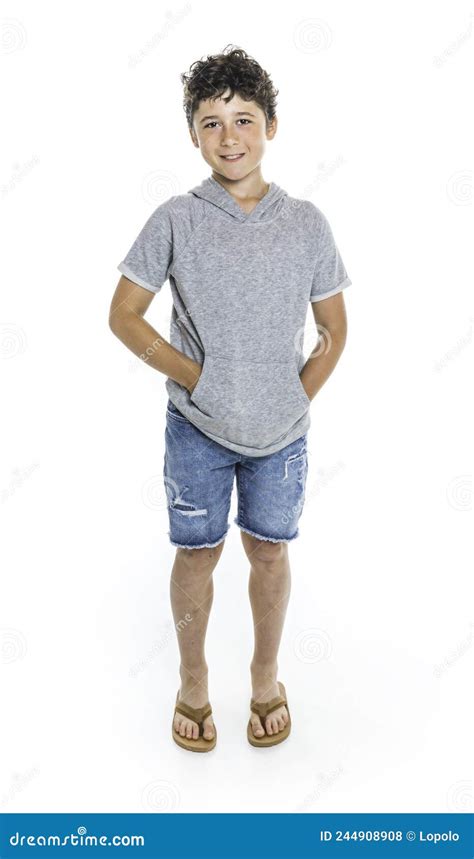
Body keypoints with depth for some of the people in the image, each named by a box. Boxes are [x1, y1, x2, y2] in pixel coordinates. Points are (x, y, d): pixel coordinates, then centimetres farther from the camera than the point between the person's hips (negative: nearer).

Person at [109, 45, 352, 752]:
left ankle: (266, 679, 39)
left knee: (268, 551, 15)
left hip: (282, 430, 1)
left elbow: (334, 330, 3)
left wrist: (297, 400, -4)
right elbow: (124, 315, -2)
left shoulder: (306, 223, -3)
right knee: (197, 554, 12)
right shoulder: (174, 220, -6)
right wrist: (193, 376, -8)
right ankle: (193, 682, 36)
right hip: (197, 427, -1)